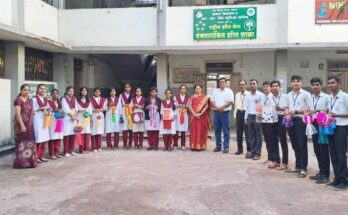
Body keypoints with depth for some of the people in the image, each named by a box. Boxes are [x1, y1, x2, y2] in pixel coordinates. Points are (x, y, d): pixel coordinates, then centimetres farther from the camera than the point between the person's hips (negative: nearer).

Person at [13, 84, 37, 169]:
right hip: (21, 125, -7)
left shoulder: (30, 101, 14)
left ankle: (29, 161, 17)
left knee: (29, 143, 10)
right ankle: (21, 162, 2)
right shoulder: (18, 100, -9)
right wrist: (22, 125, -22)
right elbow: (17, 113, -16)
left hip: (29, 125, 7)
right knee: (22, 142, -3)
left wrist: (31, 125, 13)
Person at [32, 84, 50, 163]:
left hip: (45, 120, 7)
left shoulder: (45, 99, 16)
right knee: (38, 138, -10)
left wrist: (48, 112, -4)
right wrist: (41, 108, -17)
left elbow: (48, 109, 17)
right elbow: (32, 110, -11)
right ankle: (36, 156, -1)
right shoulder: (34, 99, -5)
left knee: (45, 138, 5)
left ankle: (41, 156, 14)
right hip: (37, 120, -7)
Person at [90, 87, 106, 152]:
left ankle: (99, 147, 10)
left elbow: (105, 108, 10)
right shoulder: (91, 100, 0)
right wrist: (94, 110, -16)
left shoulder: (103, 99, 12)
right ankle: (94, 147, 0)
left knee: (100, 132, 4)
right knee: (93, 132, -5)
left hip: (101, 116, 4)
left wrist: (101, 109, -8)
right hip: (93, 117, -3)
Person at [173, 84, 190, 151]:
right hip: (177, 115, -1)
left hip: (184, 115, 1)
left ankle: (183, 145, 8)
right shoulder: (176, 97, 9)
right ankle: (175, 145, 2)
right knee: (176, 130, -5)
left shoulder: (188, 98, 10)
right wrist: (178, 106, -13)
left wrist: (185, 106, -12)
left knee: (183, 130, 0)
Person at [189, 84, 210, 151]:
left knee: (202, 131, 0)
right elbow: (190, 106, 0)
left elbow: (206, 106, -4)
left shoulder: (204, 97, 6)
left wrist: (201, 113, -15)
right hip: (194, 116, 1)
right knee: (194, 130, 0)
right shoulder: (192, 97, 9)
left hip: (202, 116, -1)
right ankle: (194, 146, 3)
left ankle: (201, 146, 6)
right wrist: (194, 114, -13)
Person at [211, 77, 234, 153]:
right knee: (217, 130, 7)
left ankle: (226, 147, 4)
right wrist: (217, 107, -11)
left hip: (225, 112, -4)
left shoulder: (229, 91, 2)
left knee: (226, 130, -2)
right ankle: (218, 146, 15)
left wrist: (222, 107, -15)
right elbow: (212, 101, 6)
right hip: (216, 112, 4)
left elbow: (231, 101, -9)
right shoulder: (215, 91, 12)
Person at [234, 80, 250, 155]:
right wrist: (235, 115, 12)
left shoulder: (249, 94, -5)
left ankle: (249, 149, 10)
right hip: (239, 113, 5)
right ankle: (239, 149, 20)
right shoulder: (237, 95, 13)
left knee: (247, 132, -1)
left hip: (246, 113, -5)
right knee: (239, 132, 9)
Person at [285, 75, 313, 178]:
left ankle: (303, 168, 1)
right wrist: (288, 114, -1)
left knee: (302, 145, -4)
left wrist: (296, 111, -16)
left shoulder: (306, 94, -3)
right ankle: (298, 165, 23)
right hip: (291, 121, 6)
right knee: (295, 145, 11)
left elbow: (310, 108, -8)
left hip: (301, 120, -5)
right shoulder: (289, 95, 14)